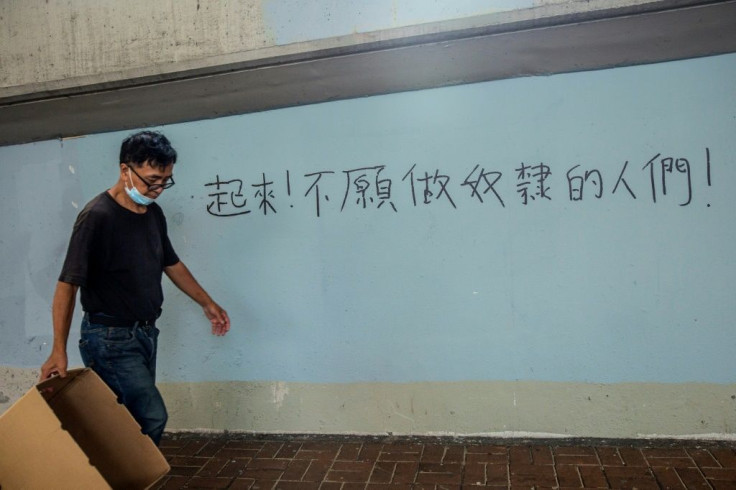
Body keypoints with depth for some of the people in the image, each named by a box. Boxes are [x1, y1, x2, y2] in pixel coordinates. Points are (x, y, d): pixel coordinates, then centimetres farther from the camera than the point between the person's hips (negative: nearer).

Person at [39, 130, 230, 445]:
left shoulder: (153, 213, 6)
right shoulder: (97, 217, -17)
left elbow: (171, 264, 18)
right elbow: (67, 285, -17)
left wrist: (207, 303, 18)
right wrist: (59, 351, -21)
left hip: (145, 333, 7)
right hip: (110, 338, -7)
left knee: (134, 418, 12)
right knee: (152, 417, -11)